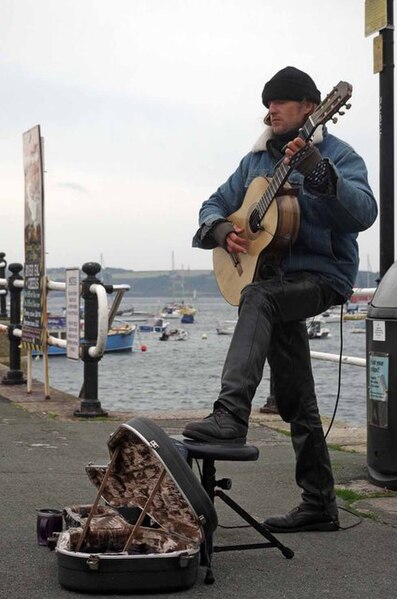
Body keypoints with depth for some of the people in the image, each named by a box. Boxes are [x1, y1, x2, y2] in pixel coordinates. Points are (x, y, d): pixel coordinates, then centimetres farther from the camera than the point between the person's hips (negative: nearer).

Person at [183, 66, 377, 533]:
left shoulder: (337, 155, -5)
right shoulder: (256, 160, 15)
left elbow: (364, 213, -22)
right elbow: (215, 205, 18)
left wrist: (316, 171, -34)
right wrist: (221, 229, -5)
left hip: (321, 275, -7)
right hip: (276, 281, 7)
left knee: (257, 298, -37)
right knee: (295, 400, 8)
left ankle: (230, 416, -46)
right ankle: (318, 503, 17)